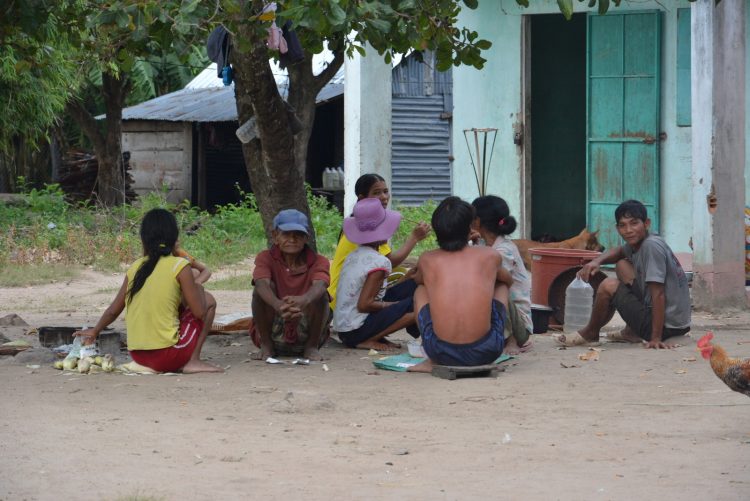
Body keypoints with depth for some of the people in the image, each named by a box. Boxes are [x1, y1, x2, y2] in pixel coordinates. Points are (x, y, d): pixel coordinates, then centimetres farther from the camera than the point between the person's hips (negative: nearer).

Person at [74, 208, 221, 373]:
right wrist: (198, 289, 13)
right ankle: (193, 361, 1)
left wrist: (94, 331, 34)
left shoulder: (135, 268, 7)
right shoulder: (179, 266, -8)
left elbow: (113, 310, 16)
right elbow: (200, 312, -7)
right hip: (166, 356, -6)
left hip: (138, 356, 6)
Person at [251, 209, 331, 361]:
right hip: (274, 335, 0)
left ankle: (312, 347, -6)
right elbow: (262, 284, -28)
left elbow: (319, 285, -30)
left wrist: (304, 300, -55)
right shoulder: (266, 258, -5)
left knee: (320, 295, -25)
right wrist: (279, 305, -51)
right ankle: (266, 346, -8)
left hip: (306, 335, 0)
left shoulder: (318, 262, -6)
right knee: (264, 289, -23)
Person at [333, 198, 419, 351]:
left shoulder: (353, 256, 11)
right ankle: (368, 341, -7)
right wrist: (391, 305, -4)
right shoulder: (379, 262, -14)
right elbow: (364, 304, -19)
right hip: (357, 331, -9)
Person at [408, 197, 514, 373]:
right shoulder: (490, 256, 6)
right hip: (485, 352, -1)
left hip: (441, 353, 1)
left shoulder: (427, 260, 7)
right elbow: (509, 280, 32)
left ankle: (433, 362, 23)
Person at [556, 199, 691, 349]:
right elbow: (619, 252, 27)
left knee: (609, 286, -9)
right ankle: (632, 331, 20)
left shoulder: (652, 246, -20)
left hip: (668, 325, -10)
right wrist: (597, 261, 3)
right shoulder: (637, 242, 5)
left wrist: (656, 338, -27)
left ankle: (590, 333, 16)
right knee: (622, 265, 18)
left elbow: (658, 294, -24)